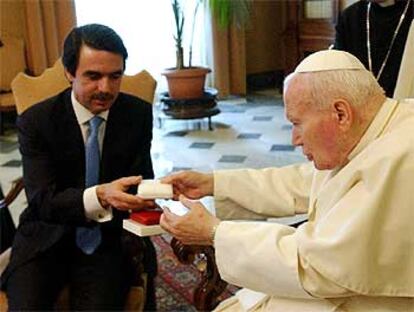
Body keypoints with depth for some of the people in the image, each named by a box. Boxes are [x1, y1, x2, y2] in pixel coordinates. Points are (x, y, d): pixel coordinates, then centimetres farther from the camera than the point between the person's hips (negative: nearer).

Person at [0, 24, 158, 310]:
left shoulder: (138, 114, -3)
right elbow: (43, 200, -18)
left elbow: (142, 179, -3)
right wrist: (100, 196, -38)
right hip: (48, 239, -1)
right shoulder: (36, 121, -10)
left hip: (110, 238, 1)